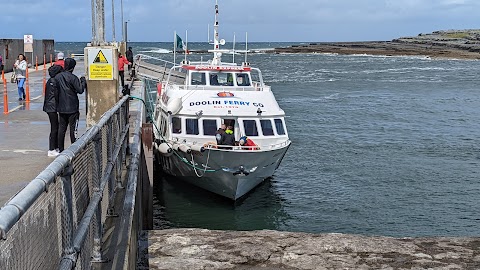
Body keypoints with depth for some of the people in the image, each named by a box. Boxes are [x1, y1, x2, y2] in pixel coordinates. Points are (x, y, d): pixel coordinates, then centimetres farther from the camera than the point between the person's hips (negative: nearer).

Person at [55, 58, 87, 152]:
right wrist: (83, 81, 0)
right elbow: (80, 90, -15)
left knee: (61, 128, 11)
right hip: (72, 108, -5)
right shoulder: (73, 78, -14)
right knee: (73, 128, 1)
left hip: (61, 108, 5)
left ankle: (61, 149, 15)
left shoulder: (57, 77, 3)